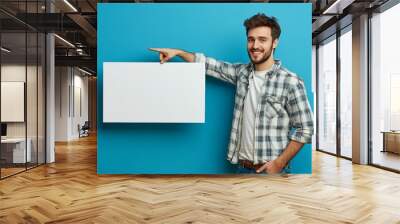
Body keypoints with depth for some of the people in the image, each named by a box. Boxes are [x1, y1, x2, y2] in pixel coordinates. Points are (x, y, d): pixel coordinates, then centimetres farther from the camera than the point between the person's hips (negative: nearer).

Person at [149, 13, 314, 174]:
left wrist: (279, 163, -15)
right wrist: (178, 52, 5)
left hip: (270, 169, -4)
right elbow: (210, 65, 12)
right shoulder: (242, 72, 4)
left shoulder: (291, 82, -12)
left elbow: (305, 130, -10)